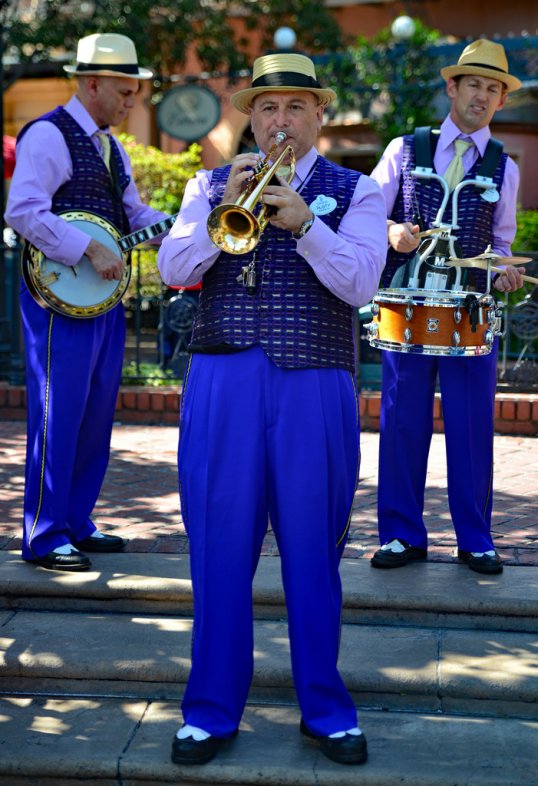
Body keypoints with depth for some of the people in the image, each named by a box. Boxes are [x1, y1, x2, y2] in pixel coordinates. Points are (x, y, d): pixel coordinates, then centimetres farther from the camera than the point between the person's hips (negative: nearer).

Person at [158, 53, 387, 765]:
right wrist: (224, 209, -12)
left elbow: (362, 283, -5)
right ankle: (212, 711, 15)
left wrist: (303, 222, -18)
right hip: (223, 385, 1)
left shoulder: (355, 192, 10)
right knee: (220, 550, 2)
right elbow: (173, 268, 1)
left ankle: (325, 708, 20)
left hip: (317, 390, -1)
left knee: (314, 554, 5)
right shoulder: (211, 186, 15)